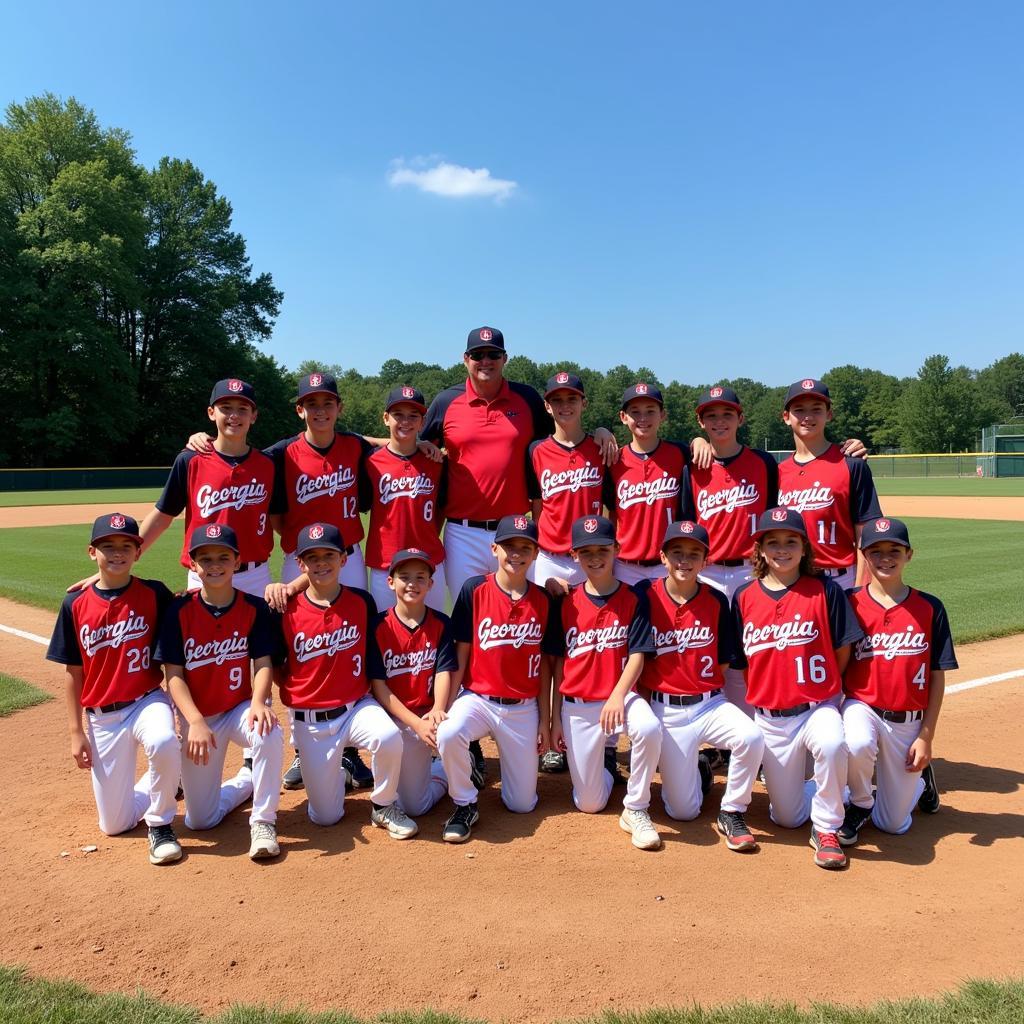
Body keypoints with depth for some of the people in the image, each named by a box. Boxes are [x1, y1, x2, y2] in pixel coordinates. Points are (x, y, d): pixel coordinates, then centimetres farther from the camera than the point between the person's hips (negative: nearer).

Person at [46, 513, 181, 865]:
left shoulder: (155, 594, -7)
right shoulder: (75, 605, -2)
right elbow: (73, 672, 3)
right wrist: (76, 731, 2)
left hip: (147, 701, -2)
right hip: (101, 717, 2)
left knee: (163, 743, -38)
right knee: (114, 824, 4)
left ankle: (160, 823, -11)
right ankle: (160, 784, 36)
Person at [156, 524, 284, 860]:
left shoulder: (254, 608, -8)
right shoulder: (180, 610, -9)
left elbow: (263, 663, -9)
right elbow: (174, 675, -10)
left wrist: (258, 702, -30)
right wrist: (195, 722, -23)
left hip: (241, 708, -1)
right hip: (197, 716, 1)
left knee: (269, 734, -37)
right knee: (200, 820, 2)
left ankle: (263, 823, -15)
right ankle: (247, 780, 34)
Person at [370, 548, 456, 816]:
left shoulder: (441, 624, -1)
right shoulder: (379, 625, -8)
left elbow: (444, 671, -8)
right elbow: (377, 684, -10)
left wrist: (437, 710, -29)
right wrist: (415, 723, -20)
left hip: (426, 715, 0)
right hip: (393, 717, 0)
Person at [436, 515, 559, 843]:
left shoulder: (543, 600, 0)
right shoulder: (474, 590, -6)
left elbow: (544, 664, 5)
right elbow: (460, 653, -4)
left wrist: (544, 720, 6)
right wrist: (443, 705, -11)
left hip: (523, 709, 2)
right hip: (477, 699, -1)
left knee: (522, 804, 3)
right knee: (447, 734, -35)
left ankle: (510, 757, 36)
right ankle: (465, 805, -6)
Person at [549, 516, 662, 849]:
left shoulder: (633, 600, -3)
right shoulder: (566, 603, 1)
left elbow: (637, 656, -8)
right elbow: (558, 663, 6)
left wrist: (617, 697, -25)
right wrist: (556, 718, 5)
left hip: (619, 695, -1)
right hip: (576, 705, 2)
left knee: (650, 728, -37)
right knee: (589, 804, 0)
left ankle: (635, 810, -13)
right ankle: (603, 767, 36)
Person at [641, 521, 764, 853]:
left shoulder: (717, 601, -2)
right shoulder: (647, 597, -6)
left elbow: (723, 663, 5)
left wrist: (703, 696, 0)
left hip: (709, 703, 1)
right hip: (665, 709, -1)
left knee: (751, 737, -31)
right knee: (683, 811, -4)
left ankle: (731, 813, -4)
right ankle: (697, 771, 33)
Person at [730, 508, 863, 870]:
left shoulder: (825, 591, -7)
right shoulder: (744, 597, -1)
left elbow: (842, 652, 0)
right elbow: (741, 661, 7)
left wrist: (820, 691, 3)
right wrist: (765, 694, 2)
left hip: (818, 708, -2)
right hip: (769, 717, 3)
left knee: (832, 744, -38)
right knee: (787, 817, 6)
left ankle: (826, 829, -12)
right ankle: (827, 788, 39)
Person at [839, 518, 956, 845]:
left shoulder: (930, 608, -3)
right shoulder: (850, 605, -5)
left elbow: (938, 678, 0)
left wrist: (926, 736, -3)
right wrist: (839, 715, -13)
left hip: (908, 722, 1)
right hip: (862, 708, -1)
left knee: (893, 824, 4)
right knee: (856, 745, -37)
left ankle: (920, 777, 38)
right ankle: (860, 804, -3)